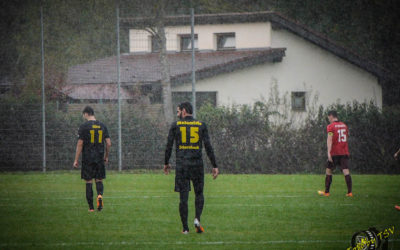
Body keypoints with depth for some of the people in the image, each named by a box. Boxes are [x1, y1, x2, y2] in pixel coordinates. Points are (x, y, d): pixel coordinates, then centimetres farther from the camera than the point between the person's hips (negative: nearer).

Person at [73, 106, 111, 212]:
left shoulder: (84, 127, -6)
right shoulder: (102, 126, 6)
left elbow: (80, 144, -7)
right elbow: (109, 143, 5)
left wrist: (76, 160, -2)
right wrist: (106, 156, 19)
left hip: (87, 158, -3)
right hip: (99, 158, 3)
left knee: (88, 182, 3)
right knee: (99, 180, 11)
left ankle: (91, 207, 3)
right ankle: (100, 195, -20)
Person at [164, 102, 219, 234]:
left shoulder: (175, 125, 2)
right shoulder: (201, 125, 5)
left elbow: (169, 146, 3)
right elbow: (208, 147, 1)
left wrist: (166, 163, 16)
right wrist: (214, 166, 4)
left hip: (182, 164, -1)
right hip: (197, 164, 1)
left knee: (183, 197, 1)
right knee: (199, 193, 15)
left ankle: (185, 228, 0)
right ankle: (197, 219, -6)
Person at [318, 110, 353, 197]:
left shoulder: (331, 126, -6)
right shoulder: (344, 125, 14)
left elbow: (329, 139, -17)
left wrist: (329, 152, -24)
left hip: (334, 153, -4)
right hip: (344, 153, 4)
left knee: (329, 171, 10)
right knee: (346, 171, -3)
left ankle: (326, 192, 16)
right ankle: (349, 192, -14)